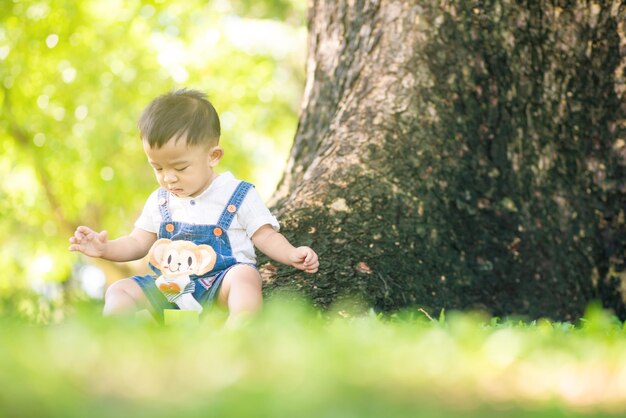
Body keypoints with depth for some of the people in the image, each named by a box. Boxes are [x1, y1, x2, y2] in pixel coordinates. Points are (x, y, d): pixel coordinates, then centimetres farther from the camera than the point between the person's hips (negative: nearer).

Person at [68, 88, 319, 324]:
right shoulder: (159, 201, 13)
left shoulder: (238, 196, 0)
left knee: (244, 277, -36)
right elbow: (138, 243, 19)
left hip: (222, 282, -5)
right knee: (119, 291, -11)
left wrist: (292, 255, -17)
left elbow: (265, 236, 1)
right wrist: (106, 248, 0)